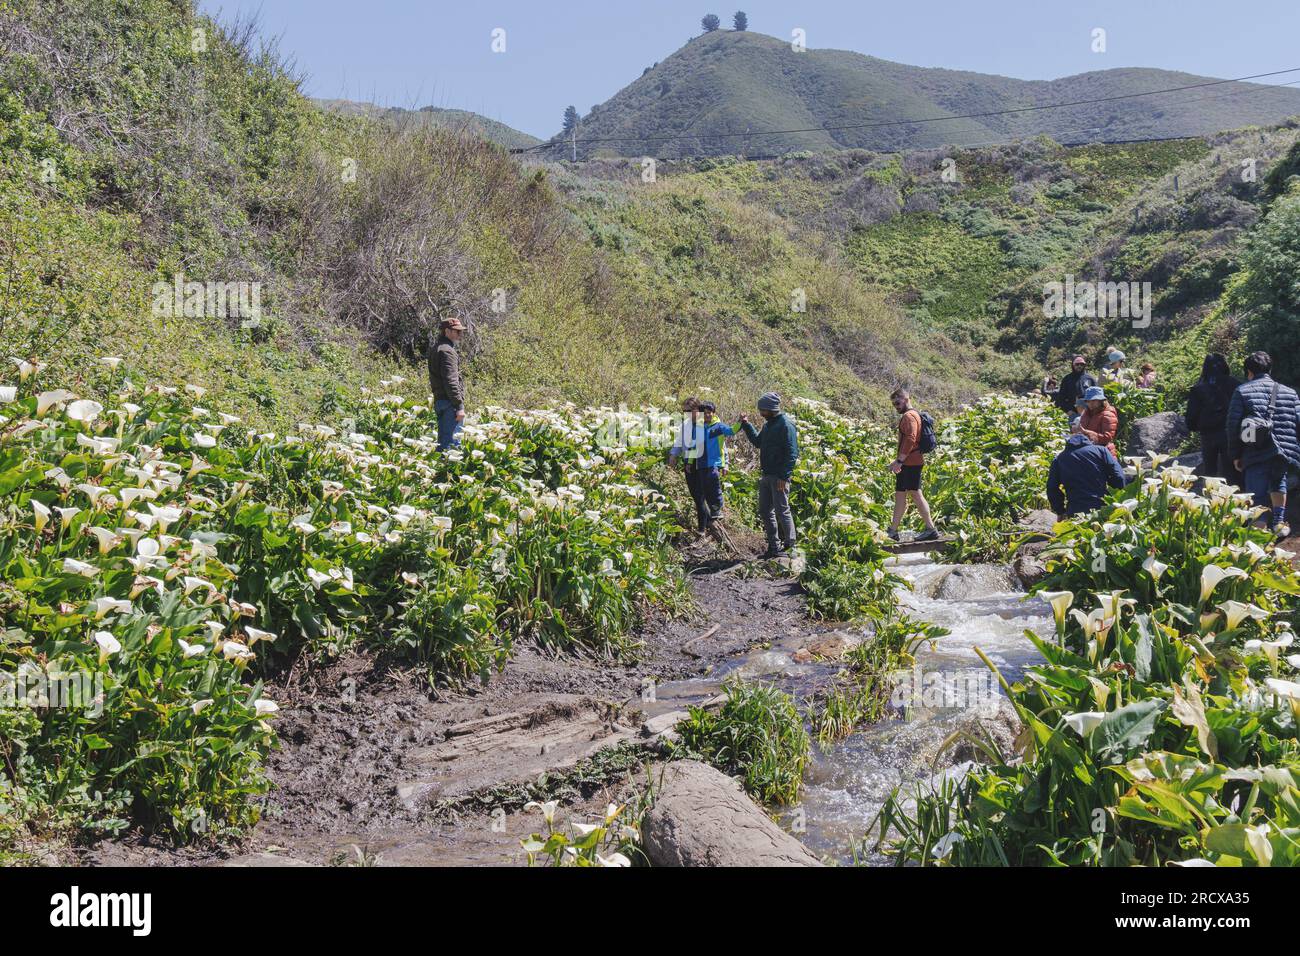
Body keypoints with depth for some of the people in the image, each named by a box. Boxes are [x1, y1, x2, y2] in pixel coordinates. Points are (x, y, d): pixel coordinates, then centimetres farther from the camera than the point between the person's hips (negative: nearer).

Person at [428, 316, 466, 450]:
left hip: (439, 400, 10)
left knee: (443, 442, 15)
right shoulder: (447, 351, -14)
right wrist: (459, 406, -21)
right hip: (449, 403, -10)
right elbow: (451, 381, -21)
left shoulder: (436, 348, 19)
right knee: (452, 444, -11)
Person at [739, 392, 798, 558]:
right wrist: (746, 424, 16)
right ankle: (774, 546, 19)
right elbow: (758, 442, 26)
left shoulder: (785, 425, -14)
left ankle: (789, 545, 9)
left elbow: (792, 453, -18)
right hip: (766, 475, 9)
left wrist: (784, 477, -23)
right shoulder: (768, 424, 13)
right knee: (765, 511, 11)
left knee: (782, 511, -3)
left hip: (779, 477, -9)